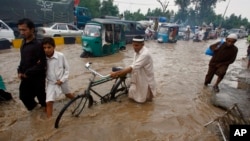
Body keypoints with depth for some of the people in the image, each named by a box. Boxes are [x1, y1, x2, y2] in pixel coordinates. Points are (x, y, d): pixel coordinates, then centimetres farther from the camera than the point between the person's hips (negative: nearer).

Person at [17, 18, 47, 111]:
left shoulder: (38, 45, -18)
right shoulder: (24, 43, 8)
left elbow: (42, 64, -21)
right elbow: (23, 60, 17)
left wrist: (27, 73, -16)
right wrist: (20, 71, 3)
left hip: (37, 78, -7)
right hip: (25, 77, 7)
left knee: (41, 96, 9)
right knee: (23, 96, 16)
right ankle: (32, 106, 41)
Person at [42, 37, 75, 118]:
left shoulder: (61, 56, -17)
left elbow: (67, 68, -7)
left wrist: (62, 80, -12)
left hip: (62, 81, 0)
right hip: (51, 82, 0)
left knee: (68, 94, 25)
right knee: (49, 102, -10)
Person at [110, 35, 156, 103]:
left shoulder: (145, 54, -30)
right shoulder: (137, 52, -2)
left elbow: (133, 68, -38)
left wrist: (116, 73, -39)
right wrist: (121, 73, -7)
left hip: (146, 80, -8)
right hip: (138, 79, 8)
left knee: (141, 99, 5)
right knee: (132, 96, 13)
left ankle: (150, 92, 26)